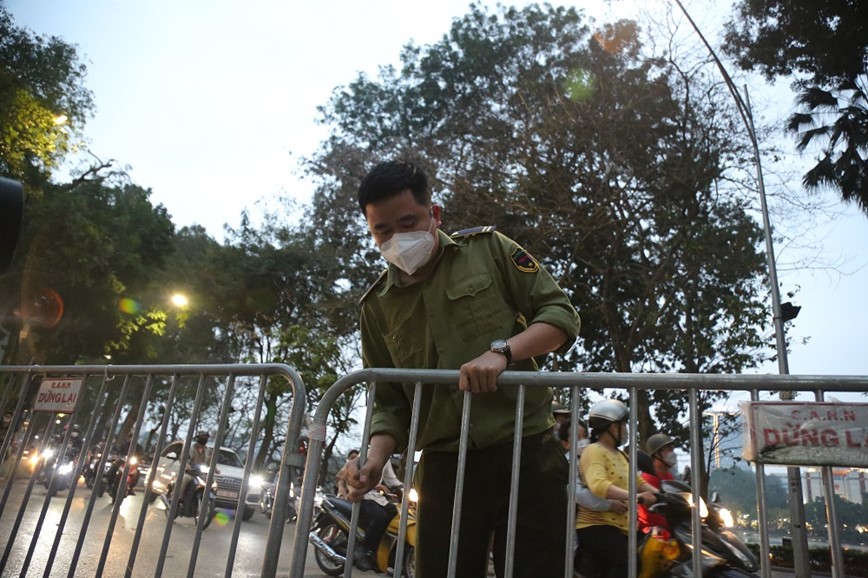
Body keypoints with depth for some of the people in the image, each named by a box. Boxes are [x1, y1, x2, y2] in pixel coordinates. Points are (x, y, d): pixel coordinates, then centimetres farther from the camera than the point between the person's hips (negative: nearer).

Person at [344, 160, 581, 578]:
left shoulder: (489, 249, 2)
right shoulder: (377, 307, 8)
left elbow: (561, 314, -1)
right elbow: (390, 402, 11)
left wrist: (501, 351, -19)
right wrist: (375, 459, -8)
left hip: (524, 452, -2)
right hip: (443, 468, 2)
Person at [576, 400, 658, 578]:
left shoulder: (620, 454, 22)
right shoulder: (594, 451, -11)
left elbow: (637, 481, 18)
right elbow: (598, 485, -28)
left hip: (620, 526, 10)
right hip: (596, 525, -10)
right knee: (627, 560, -29)